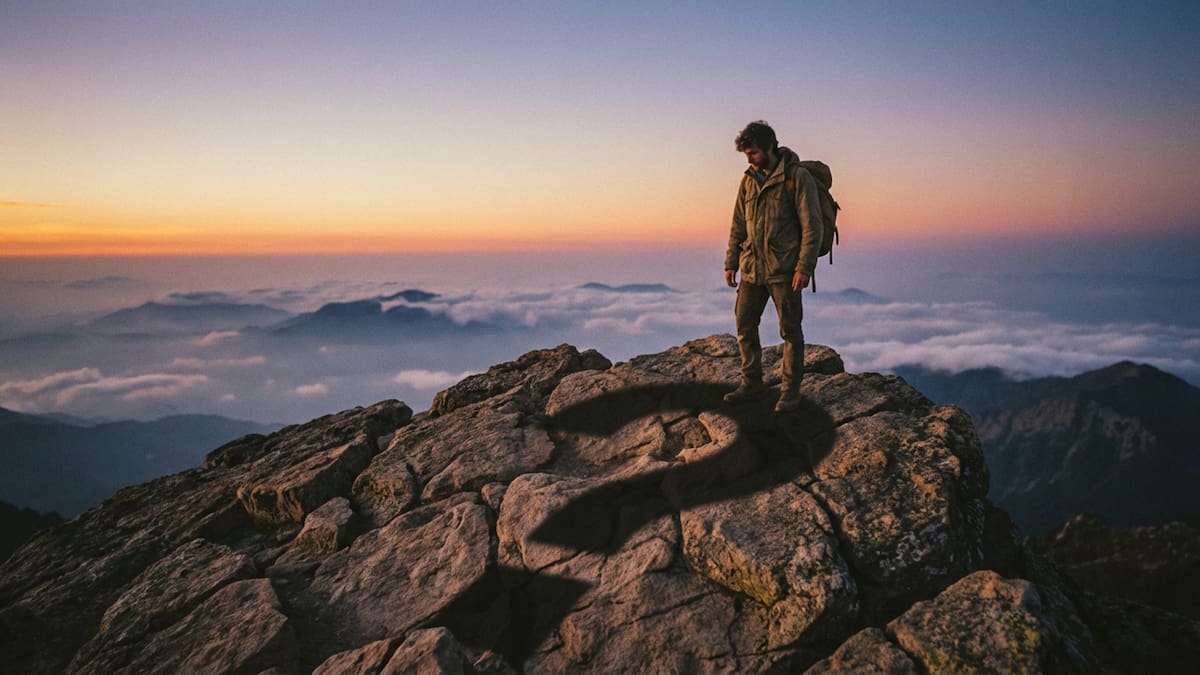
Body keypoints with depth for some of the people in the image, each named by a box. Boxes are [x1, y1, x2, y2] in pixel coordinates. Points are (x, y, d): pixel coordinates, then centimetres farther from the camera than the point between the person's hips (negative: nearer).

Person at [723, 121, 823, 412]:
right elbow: (738, 225, 14)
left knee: (790, 330, 2)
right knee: (744, 324, 8)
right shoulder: (748, 180, 9)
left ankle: (790, 390, 13)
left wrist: (804, 268, -17)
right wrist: (731, 263, 10)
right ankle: (752, 383, 21)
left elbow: (812, 226, -12)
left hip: (784, 270, -6)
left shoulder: (798, 177, -8)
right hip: (751, 268, 6)